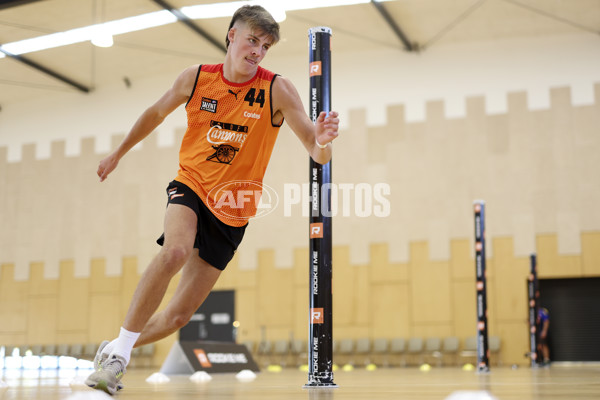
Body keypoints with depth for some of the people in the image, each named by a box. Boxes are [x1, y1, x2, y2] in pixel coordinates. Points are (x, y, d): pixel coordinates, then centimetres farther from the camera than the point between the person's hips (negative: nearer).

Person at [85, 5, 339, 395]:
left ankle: (113, 350, 27)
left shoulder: (278, 89, -12)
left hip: (232, 211, 0)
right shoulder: (196, 78, -6)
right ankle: (120, 348, -20)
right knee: (176, 250, -35)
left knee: (179, 315, 1)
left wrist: (322, 142, -42)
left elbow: (318, 153, -18)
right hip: (190, 187, 0)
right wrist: (119, 152, 24)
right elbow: (156, 113, 14)